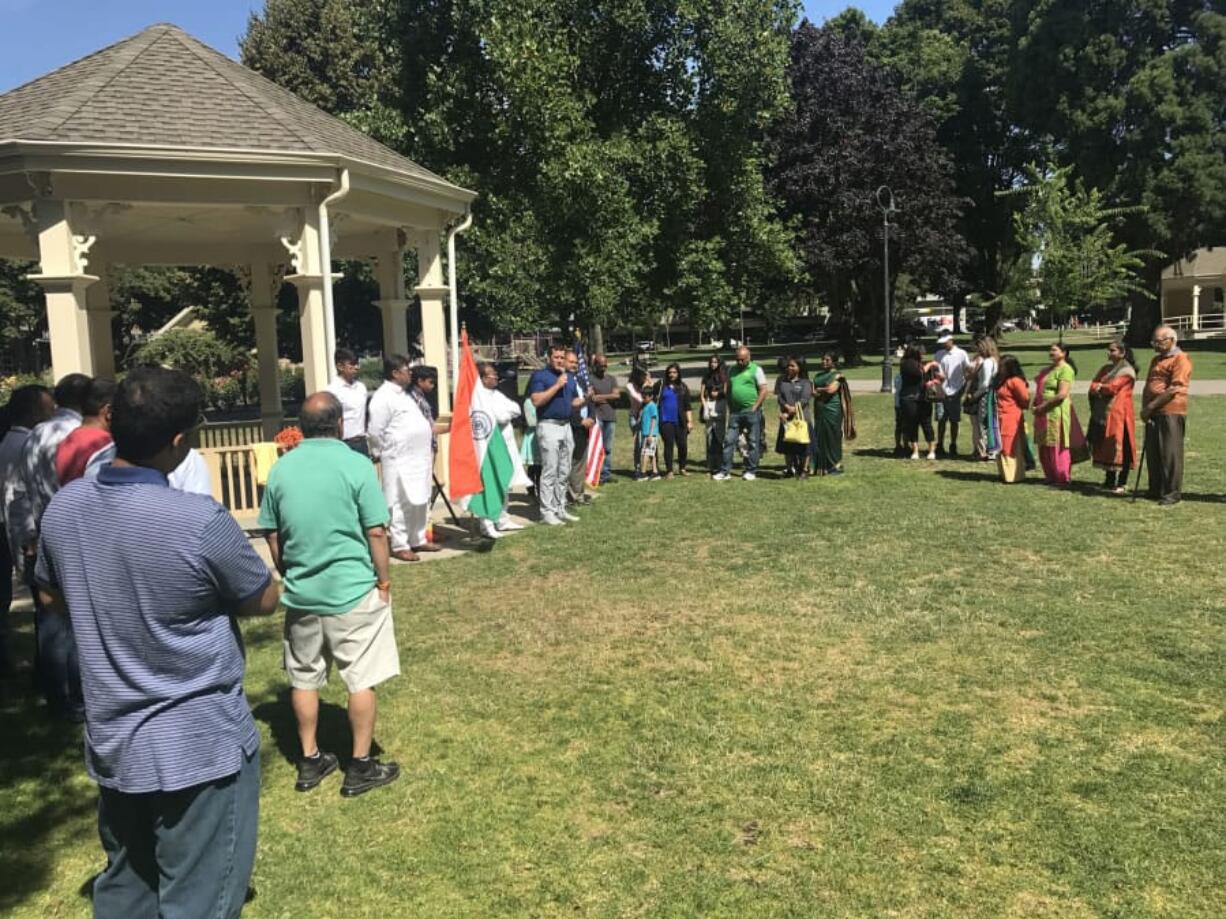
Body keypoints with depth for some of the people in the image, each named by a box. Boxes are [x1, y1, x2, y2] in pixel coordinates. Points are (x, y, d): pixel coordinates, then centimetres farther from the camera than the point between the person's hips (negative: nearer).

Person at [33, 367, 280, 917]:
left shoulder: (63, 507, -4)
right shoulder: (202, 522, -25)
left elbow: (52, 599, 14)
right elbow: (265, 600, -8)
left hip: (112, 739, 7)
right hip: (199, 744, -7)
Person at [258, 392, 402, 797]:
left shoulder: (280, 469, 1)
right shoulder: (355, 464, -12)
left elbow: (272, 536, 7)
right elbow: (376, 532, -11)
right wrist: (384, 580, 1)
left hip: (300, 593, 5)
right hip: (352, 590, -4)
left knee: (304, 679, 17)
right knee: (361, 680, 7)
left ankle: (310, 762, 27)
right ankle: (361, 767, 14)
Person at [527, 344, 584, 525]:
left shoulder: (570, 378, 17)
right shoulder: (540, 376, -5)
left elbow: (574, 401, 24)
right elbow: (537, 400, -17)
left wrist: (585, 399, 2)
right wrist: (557, 385, -19)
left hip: (566, 426, 7)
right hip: (548, 426, -7)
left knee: (564, 472, 11)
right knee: (550, 471, -8)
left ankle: (560, 509, 19)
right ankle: (547, 512, -5)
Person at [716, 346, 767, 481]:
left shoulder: (756, 370, -2)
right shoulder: (732, 371, 14)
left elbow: (763, 390, -6)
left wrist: (754, 408, -12)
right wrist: (730, 408, 9)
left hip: (751, 412, -4)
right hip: (735, 412, 5)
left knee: (753, 442, 2)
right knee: (729, 440, 1)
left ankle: (751, 471, 10)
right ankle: (725, 471, 5)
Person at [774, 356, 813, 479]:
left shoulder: (805, 382, 1)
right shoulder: (781, 380, 11)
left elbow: (805, 400, -9)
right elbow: (778, 396, 1)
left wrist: (792, 411, -15)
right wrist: (787, 406, -17)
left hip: (802, 417, -3)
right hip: (786, 418, 3)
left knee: (803, 446, -1)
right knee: (786, 445, 8)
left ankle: (804, 470, 7)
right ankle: (789, 468, 21)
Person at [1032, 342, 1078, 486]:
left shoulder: (1065, 370, -11)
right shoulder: (1047, 370, 16)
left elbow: (1062, 394, -19)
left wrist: (1043, 406, -16)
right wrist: (1036, 405, 7)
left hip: (1057, 412, -9)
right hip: (1043, 414, 9)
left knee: (1057, 446, -3)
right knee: (1044, 446, 11)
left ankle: (1063, 478, 6)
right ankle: (1050, 476, 21)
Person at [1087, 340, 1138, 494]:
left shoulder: (1127, 371, -6)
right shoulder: (1105, 369, 17)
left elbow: (1113, 387, -15)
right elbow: (1093, 386, 8)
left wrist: (1100, 387, 1)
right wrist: (1104, 389, -11)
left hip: (1118, 412, -7)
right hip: (1103, 412, 7)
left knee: (1119, 446, -6)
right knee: (1105, 446, 9)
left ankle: (1122, 483, -2)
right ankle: (1110, 480, 18)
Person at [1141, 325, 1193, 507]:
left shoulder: (1180, 359, -7)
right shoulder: (1156, 360, 20)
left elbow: (1174, 389, -16)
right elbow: (1148, 385, 19)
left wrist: (1151, 406, -16)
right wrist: (1144, 407, 4)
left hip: (1171, 412, -8)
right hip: (1153, 414, 8)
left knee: (1170, 454, -5)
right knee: (1153, 452, 10)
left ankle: (1173, 493, 1)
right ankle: (1156, 490, 19)